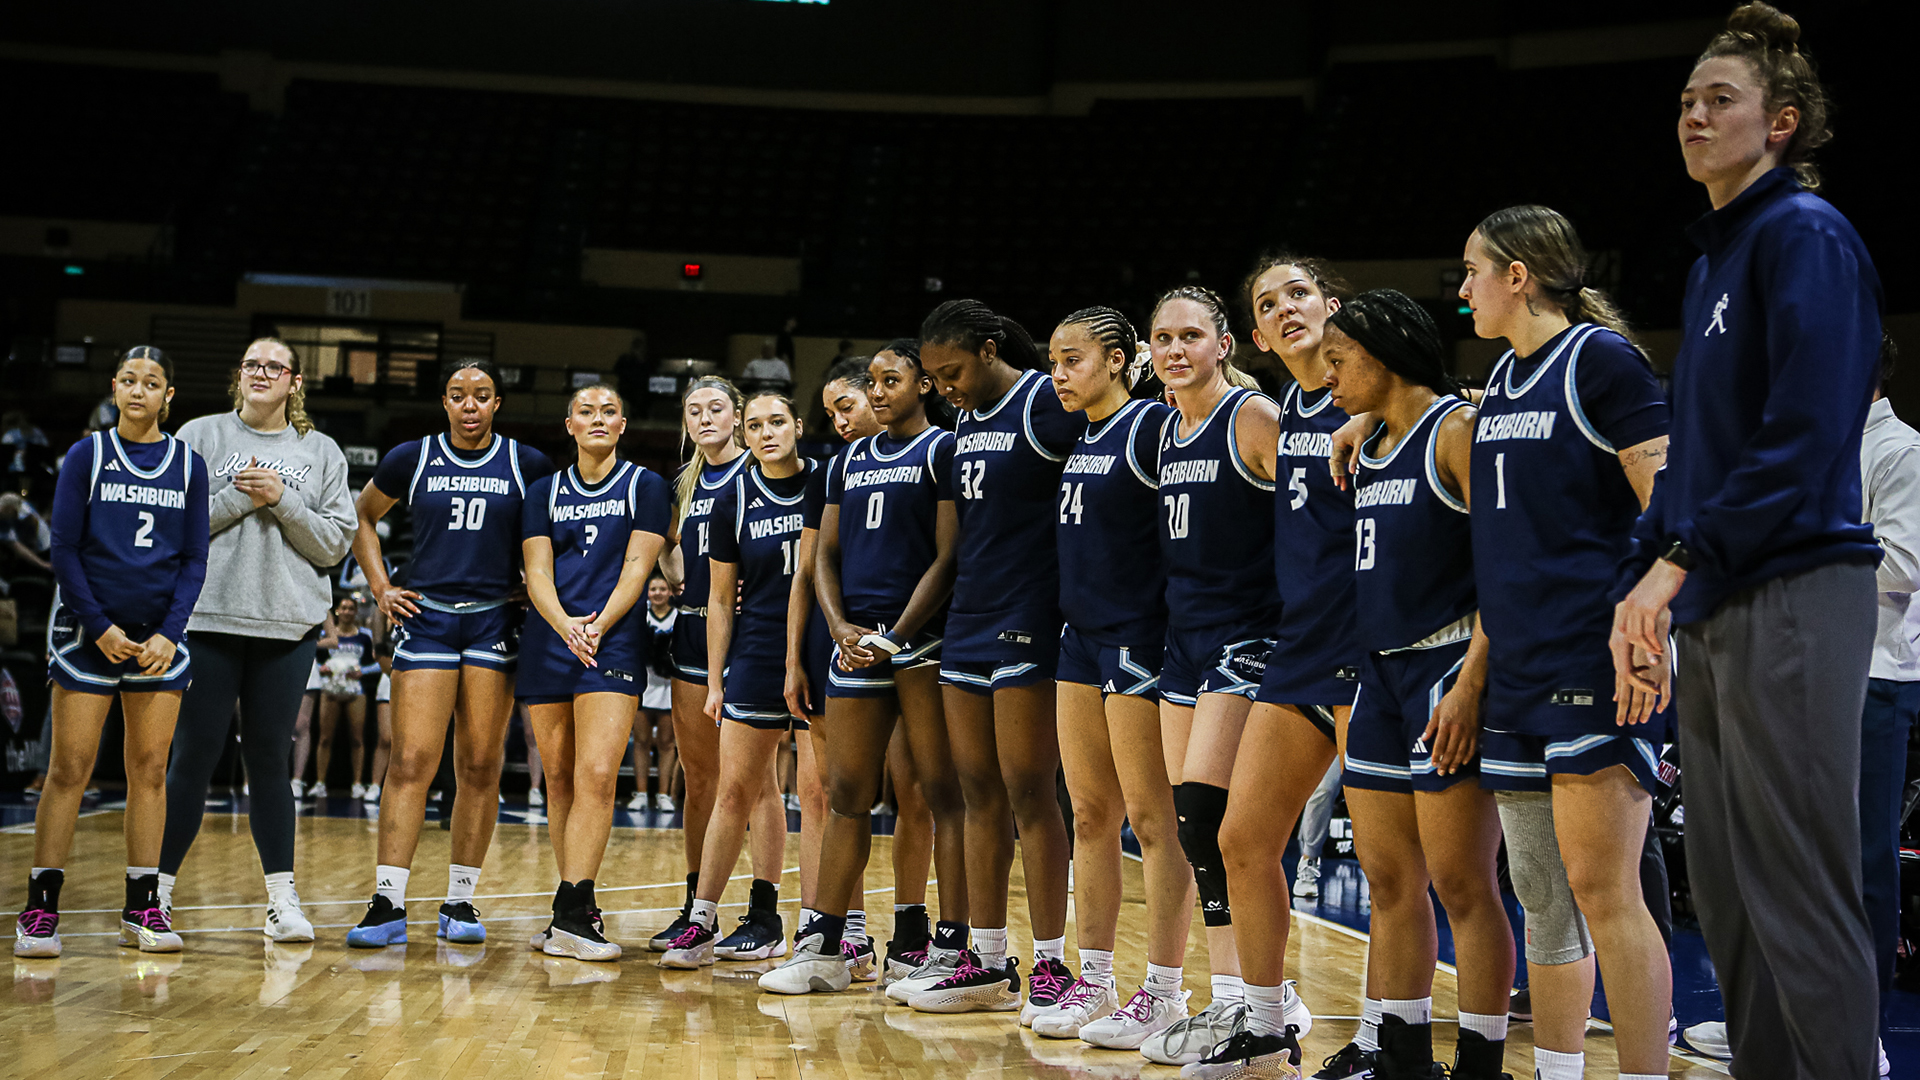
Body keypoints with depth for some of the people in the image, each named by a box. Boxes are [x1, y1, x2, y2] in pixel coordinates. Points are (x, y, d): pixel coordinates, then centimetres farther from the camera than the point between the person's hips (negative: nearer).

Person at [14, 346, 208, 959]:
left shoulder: (188, 465, 7)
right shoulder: (87, 456, 2)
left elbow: (194, 560, 7)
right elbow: (64, 551, -1)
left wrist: (169, 633, -5)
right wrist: (100, 627, -9)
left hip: (159, 638, 2)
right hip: (87, 632, -2)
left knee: (149, 770, 2)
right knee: (69, 768, -4)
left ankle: (142, 908, 8)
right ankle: (41, 908, 0)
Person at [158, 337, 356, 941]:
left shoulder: (321, 452, 10)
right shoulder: (200, 436, 6)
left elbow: (335, 544, 4)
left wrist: (283, 501, -9)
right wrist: (239, 497, -11)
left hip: (288, 625, 1)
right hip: (208, 618, -1)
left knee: (269, 759, 5)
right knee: (194, 757, 0)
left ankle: (283, 898, 9)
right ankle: (159, 890, 9)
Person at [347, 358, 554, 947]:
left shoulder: (528, 465, 4)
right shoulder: (411, 459, 5)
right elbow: (362, 517, 19)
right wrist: (381, 587, 10)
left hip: (495, 622, 1)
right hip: (426, 617, -1)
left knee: (481, 765, 2)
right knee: (412, 760, -9)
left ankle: (459, 902, 11)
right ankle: (387, 903, -9)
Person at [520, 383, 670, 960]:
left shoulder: (645, 486, 7)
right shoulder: (545, 492, 14)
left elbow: (637, 567, -1)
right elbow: (537, 570, 4)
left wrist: (598, 626, -14)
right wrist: (565, 625, -15)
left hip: (615, 642, -3)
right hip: (548, 641, 3)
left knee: (597, 775, -16)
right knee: (559, 778, 4)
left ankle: (570, 914, -20)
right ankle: (577, 909, 12)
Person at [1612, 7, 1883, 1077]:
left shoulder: (1805, 235, -7)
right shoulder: (1715, 255, 20)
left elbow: (1804, 436, -17)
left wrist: (1680, 560, -17)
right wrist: (1642, 585, 14)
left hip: (1792, 591, -9)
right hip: (1711, 606, 9)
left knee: (1797, 889, -7)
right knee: (1725, 889, 10)